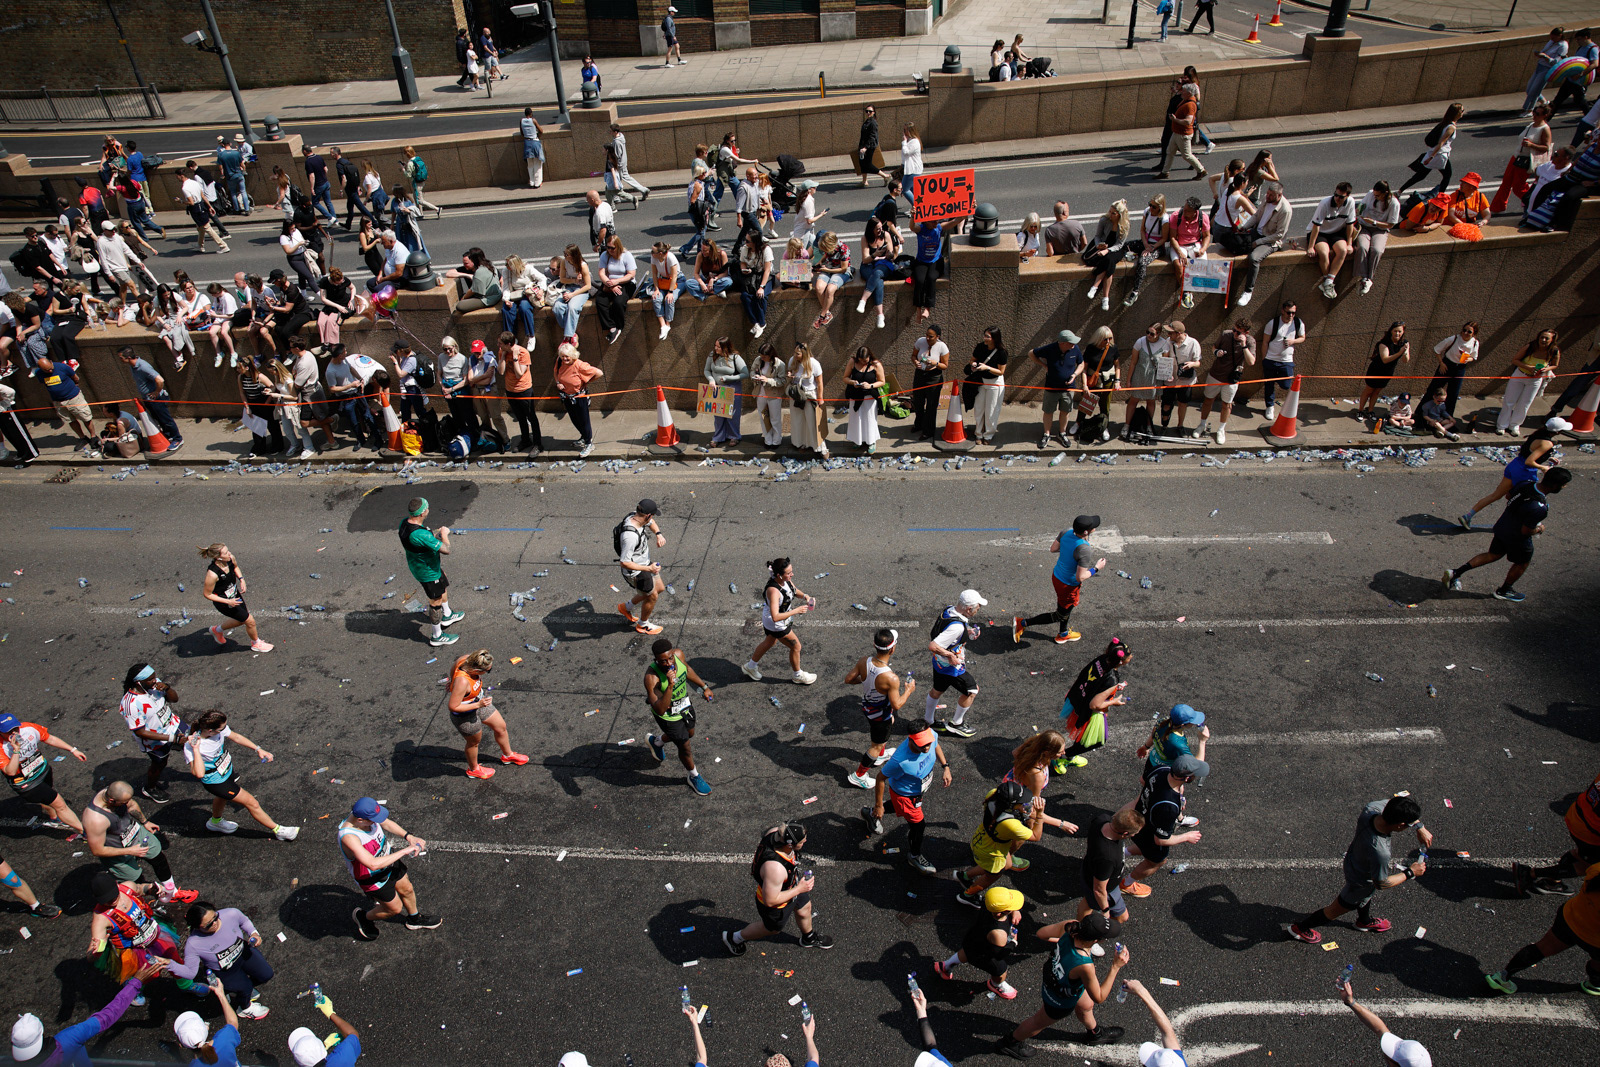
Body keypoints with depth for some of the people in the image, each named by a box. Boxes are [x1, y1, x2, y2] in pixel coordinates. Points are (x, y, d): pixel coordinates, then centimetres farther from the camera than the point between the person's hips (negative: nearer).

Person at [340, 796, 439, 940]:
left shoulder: (365, 813, -20)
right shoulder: (348, 837, -42)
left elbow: (386, 823, 2)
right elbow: (373, 864, -48)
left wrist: (408, 836, -9)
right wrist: (404, 851, -40)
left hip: (388, 858, 7)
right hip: (372, 877, -7)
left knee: (407, 890, 25)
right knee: (395, 908, 14)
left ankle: (414, 920, 53)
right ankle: (363, 917, 42)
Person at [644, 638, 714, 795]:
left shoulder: (678, 654, -23)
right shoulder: (651, 677, -40)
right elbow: (660, 710, -42)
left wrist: (704, 686, 10)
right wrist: (670, 685, -52)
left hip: (685, 704, 6)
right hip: (668, 716, -6)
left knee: (689, 734, 31)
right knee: (685, 748, 13)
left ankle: (656, 742, 59)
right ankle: (694, 777, 44)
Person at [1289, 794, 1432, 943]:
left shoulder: (1373, 807, -31)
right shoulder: (1379, 852, -47)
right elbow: (1381, 883, -25)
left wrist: (1420, 827, -10)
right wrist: (1410, 873, -14)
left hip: (1353, 857, 7)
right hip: (1361, 882, -7)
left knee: (1366, 895, 37)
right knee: (1337, 909, 20)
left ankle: (1364, 921, 67)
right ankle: (1300, 927, 41)